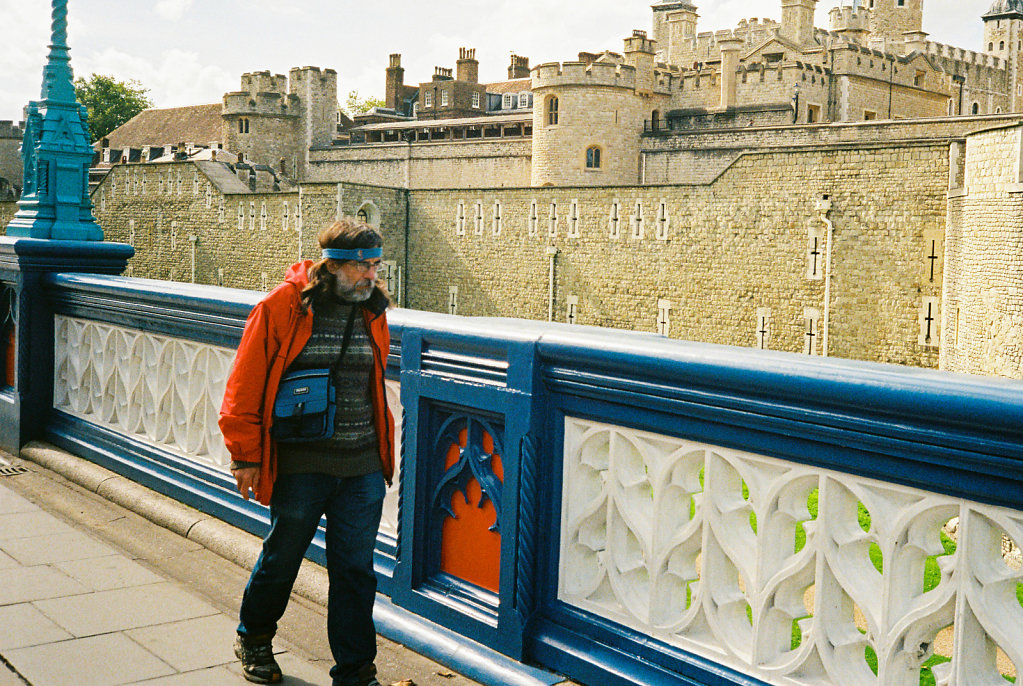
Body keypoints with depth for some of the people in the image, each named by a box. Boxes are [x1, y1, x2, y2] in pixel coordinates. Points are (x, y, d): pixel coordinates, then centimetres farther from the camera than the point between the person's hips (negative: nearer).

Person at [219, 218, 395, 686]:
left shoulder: (373, 312, 8)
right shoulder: (281, 307, -8)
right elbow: (246, 385, -5)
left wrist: (384, 454, 19)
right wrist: (245, 454, -5)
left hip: (363, 470, 3)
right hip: (300, 466, -3)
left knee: (355, 570, 6)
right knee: (281, 559, 14)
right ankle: (253, 640, 40)